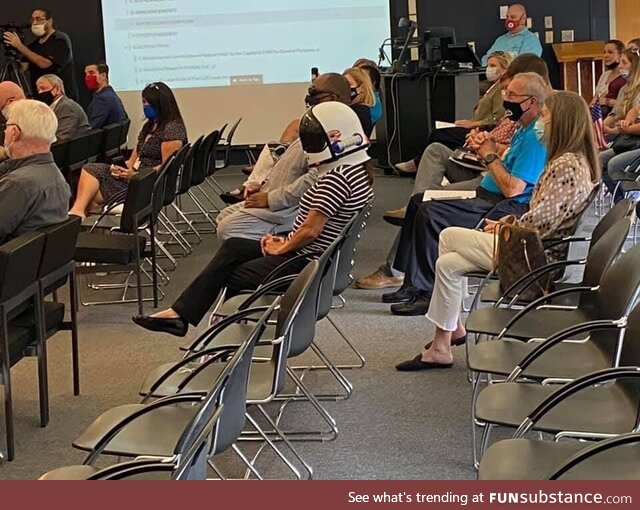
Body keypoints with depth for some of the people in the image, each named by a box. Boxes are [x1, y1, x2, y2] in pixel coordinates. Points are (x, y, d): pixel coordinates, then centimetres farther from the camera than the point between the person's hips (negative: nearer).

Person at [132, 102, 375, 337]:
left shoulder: (337, 178, -23)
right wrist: (287, 241, 8)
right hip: (320, 256, 10)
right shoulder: (358, 171, 10)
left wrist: (282, 248, -6)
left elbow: (311, 231, -24)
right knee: (232, 248, 13)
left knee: (234, 275, 6)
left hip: (306, 263, -10)